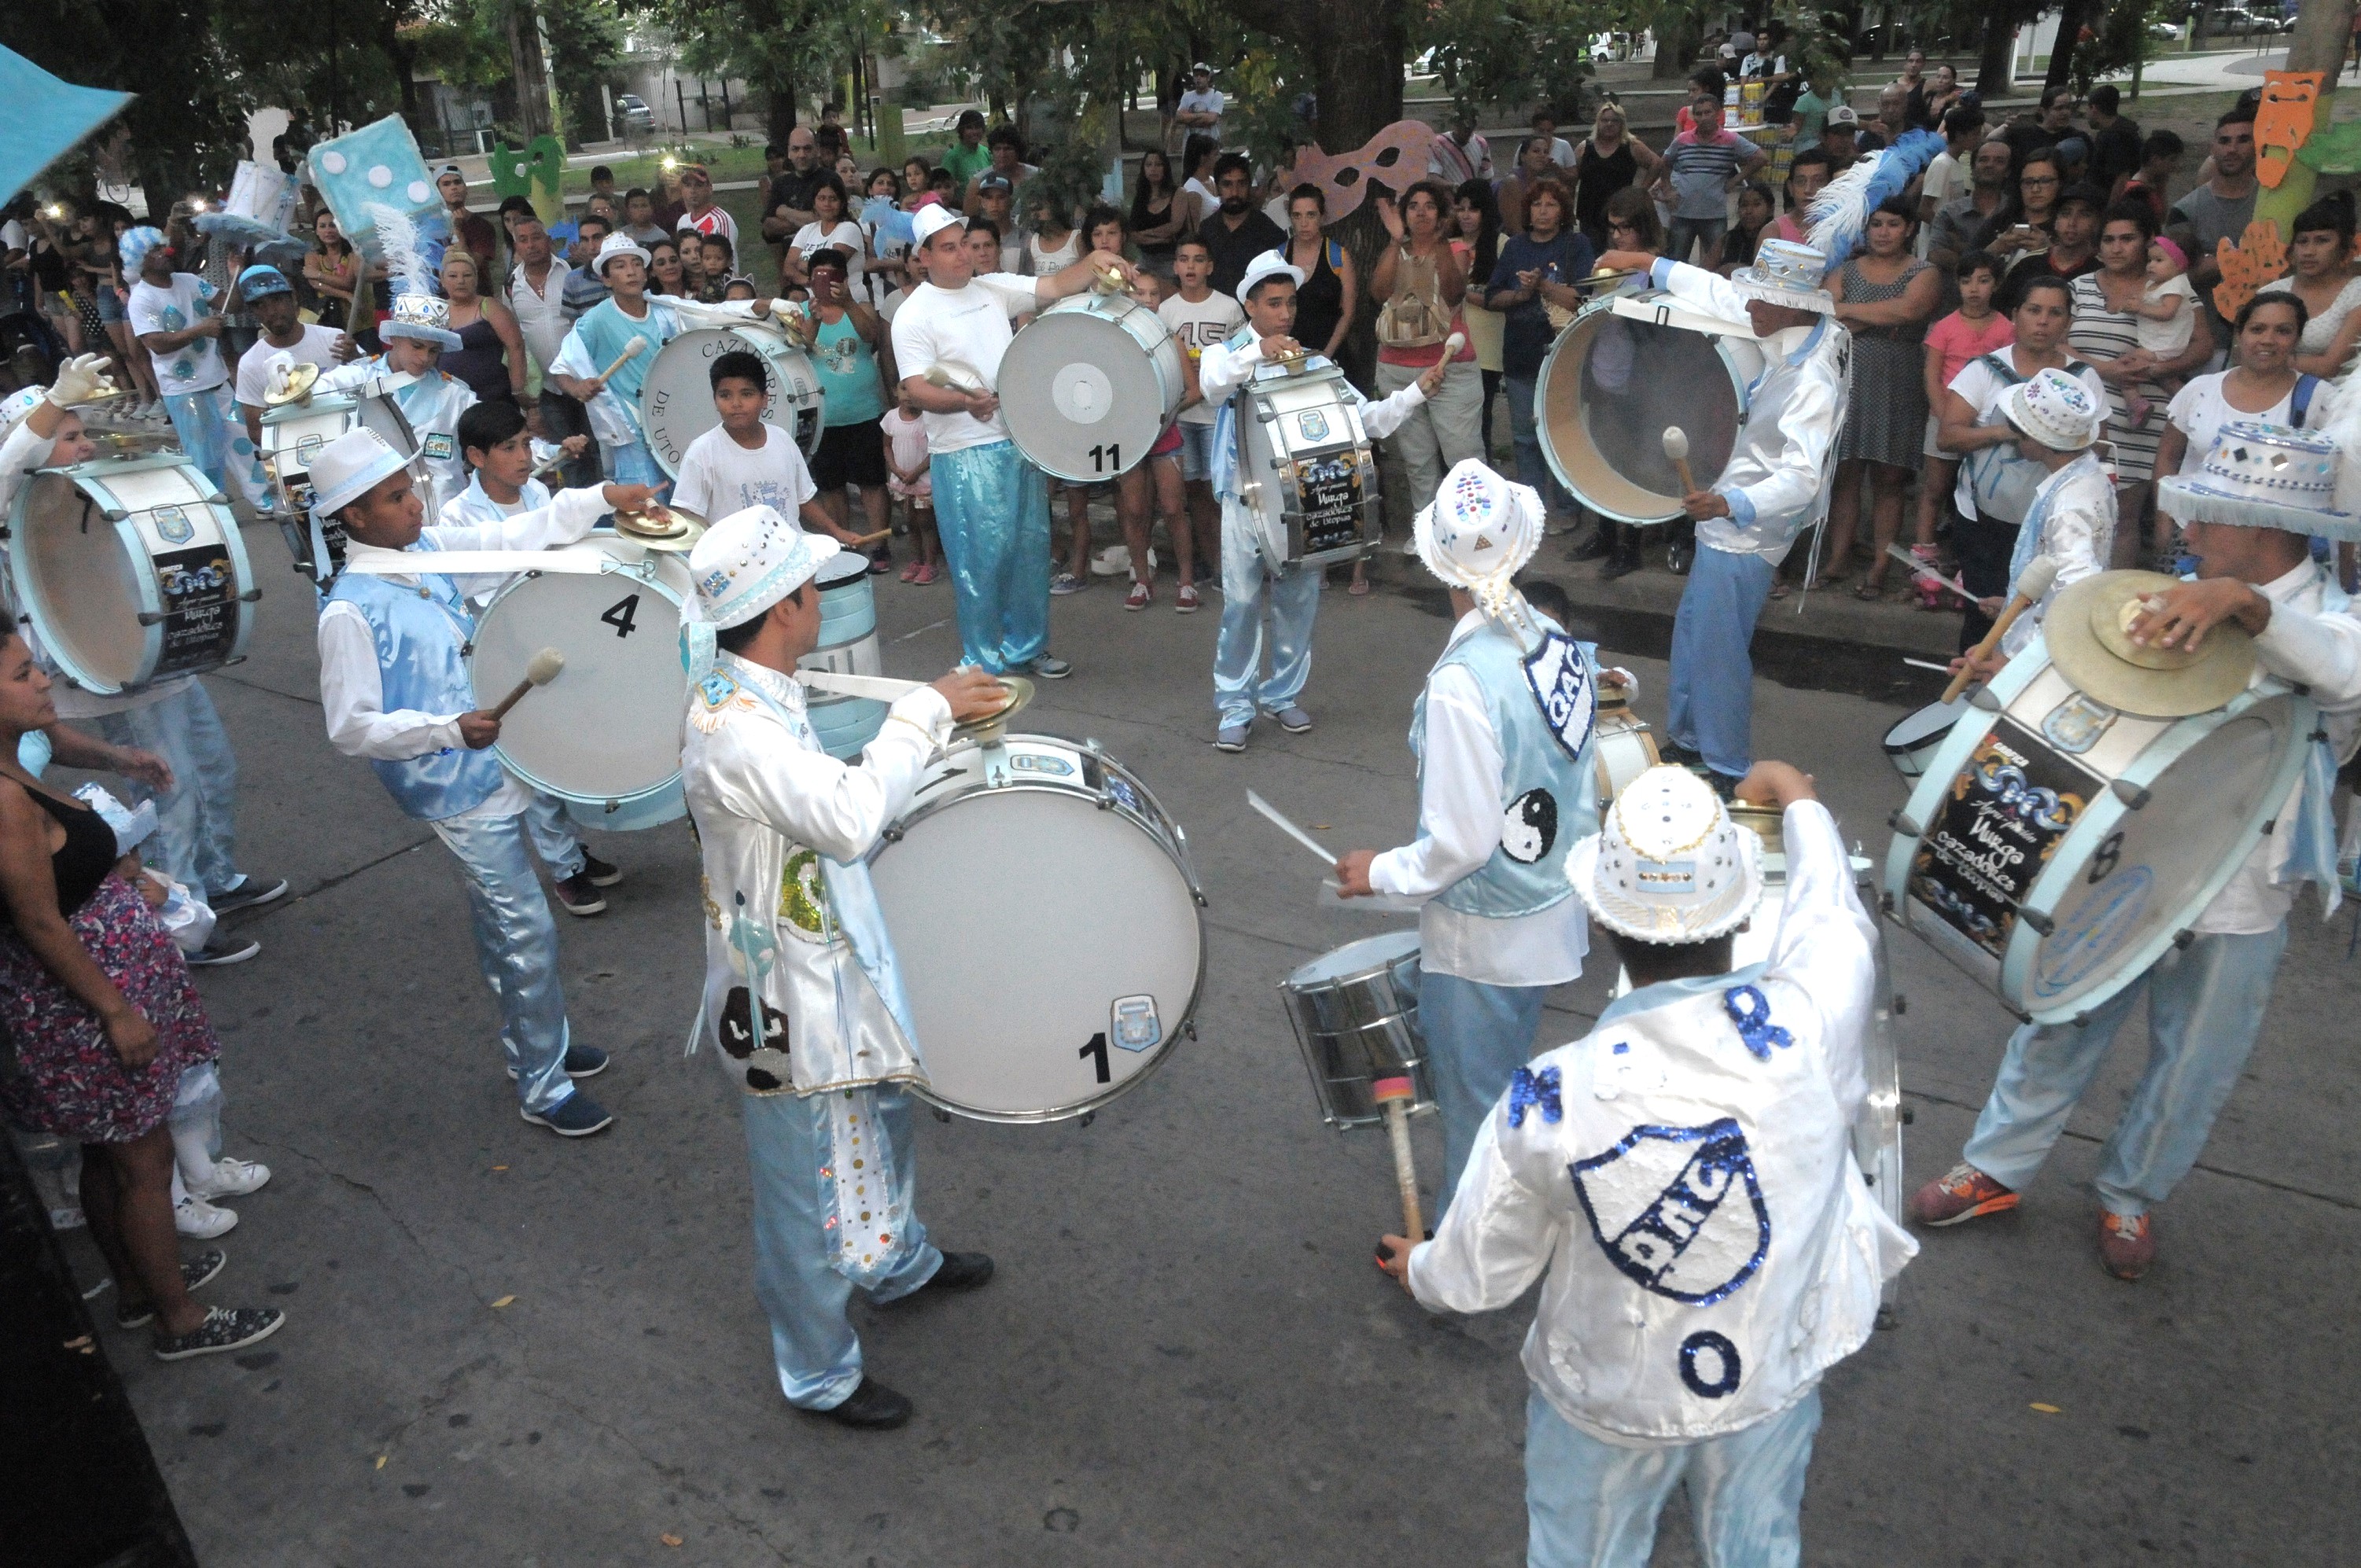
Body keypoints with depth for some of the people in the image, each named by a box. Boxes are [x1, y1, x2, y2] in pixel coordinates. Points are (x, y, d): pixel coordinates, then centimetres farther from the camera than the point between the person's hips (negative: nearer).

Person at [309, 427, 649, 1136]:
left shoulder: (429, 550, 2)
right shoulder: (349, 610, -18)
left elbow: (514, 538, 8)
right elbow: (351, 727, -18)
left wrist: (601, 498, -4)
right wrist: (450, 730, -29)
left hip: (499, 763, 8)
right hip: (460, 792, -8)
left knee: (501, 923, 23)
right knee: (528, 932, -3)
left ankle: (538, 1039, 40)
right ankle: (544, 1088, 12)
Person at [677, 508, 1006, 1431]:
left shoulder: (746, 688, 0)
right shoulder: (733, 729, -32)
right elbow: (853, 820, -41)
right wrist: (925, 712, -30)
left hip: (833, 965, 10)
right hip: (788, 1002, -10)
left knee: (883, 1111, 31)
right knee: (810, 1189, 10)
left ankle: (899, 1262, 57)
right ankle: (819, 1377, 32)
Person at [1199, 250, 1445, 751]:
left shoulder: (1314, 363, 11)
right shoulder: (1227, 355, 2)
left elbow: (1369, 418, 5)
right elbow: (1212, 386, -24)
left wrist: (1418, 391, -9)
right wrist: (1256, 352, -41)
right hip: (1247, 501, -3)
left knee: (1299, 602, 7)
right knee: (1242, 603, -4)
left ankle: (1283, 694, 24)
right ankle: (1235, 706, 7)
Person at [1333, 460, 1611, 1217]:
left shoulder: (1462, 683, -29)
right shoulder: (1560, 645, -6)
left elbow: (1461, 843, -25)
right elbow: (1582, 790, 5)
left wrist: (1380, 871, -8)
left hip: (1483, 939, -8)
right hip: (1554, 917, 8)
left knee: (1475, 1111, 13)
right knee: (1504, 1092, 27)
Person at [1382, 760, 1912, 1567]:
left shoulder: (1546, 1102, -31)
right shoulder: (1809, 1022, -30)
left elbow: (1478, 1276, -13)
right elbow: (1831, 906, -4)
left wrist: (1417, 1269, 11)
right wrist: (1796, 796, 16)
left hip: (1610, 1404, -2)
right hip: (1774, 1380, 2)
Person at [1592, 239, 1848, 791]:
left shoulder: (1812, 382, -28)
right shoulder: (1790, 334, -2)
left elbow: (1801, 478, -35)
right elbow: (1720, 294, 12)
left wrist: (1732, 505, -51)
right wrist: (1647, 263, 14)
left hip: (1745, 534, -10)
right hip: (1725, 518, 10)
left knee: (1717, 650, -1)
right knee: (1691, 628, 20)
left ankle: (1727, 768, 15)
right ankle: (1688, 740, 36)